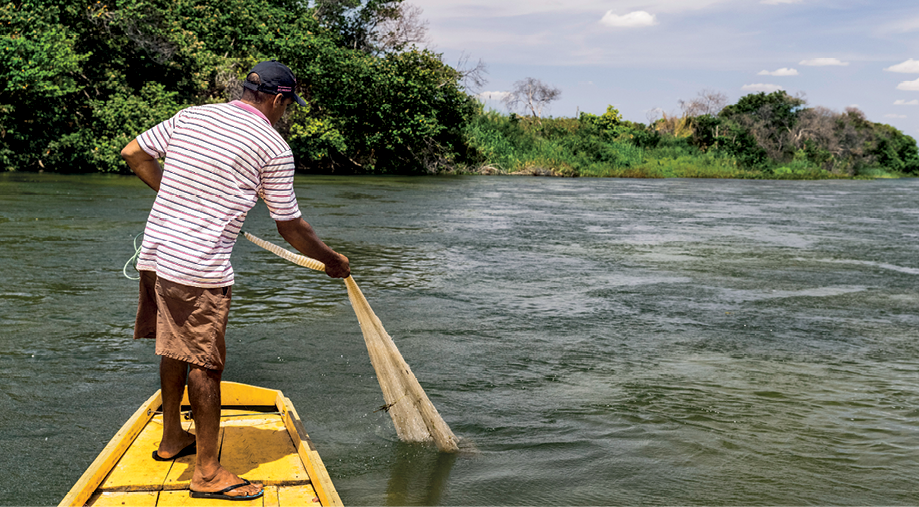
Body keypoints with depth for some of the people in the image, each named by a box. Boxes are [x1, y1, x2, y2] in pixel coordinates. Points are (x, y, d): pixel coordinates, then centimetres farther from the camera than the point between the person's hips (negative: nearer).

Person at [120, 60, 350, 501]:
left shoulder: (190, 116, 11)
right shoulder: (274, 148, -6)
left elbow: (133, 154, 14)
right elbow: (291, 229, -1)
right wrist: (333, 261, 14)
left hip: (155, 252, 8)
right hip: (199, 268, -7)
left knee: (175, 347, 22)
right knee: (205, 363, 0)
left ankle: (172, 438, 38)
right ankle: (207, 472, 9)